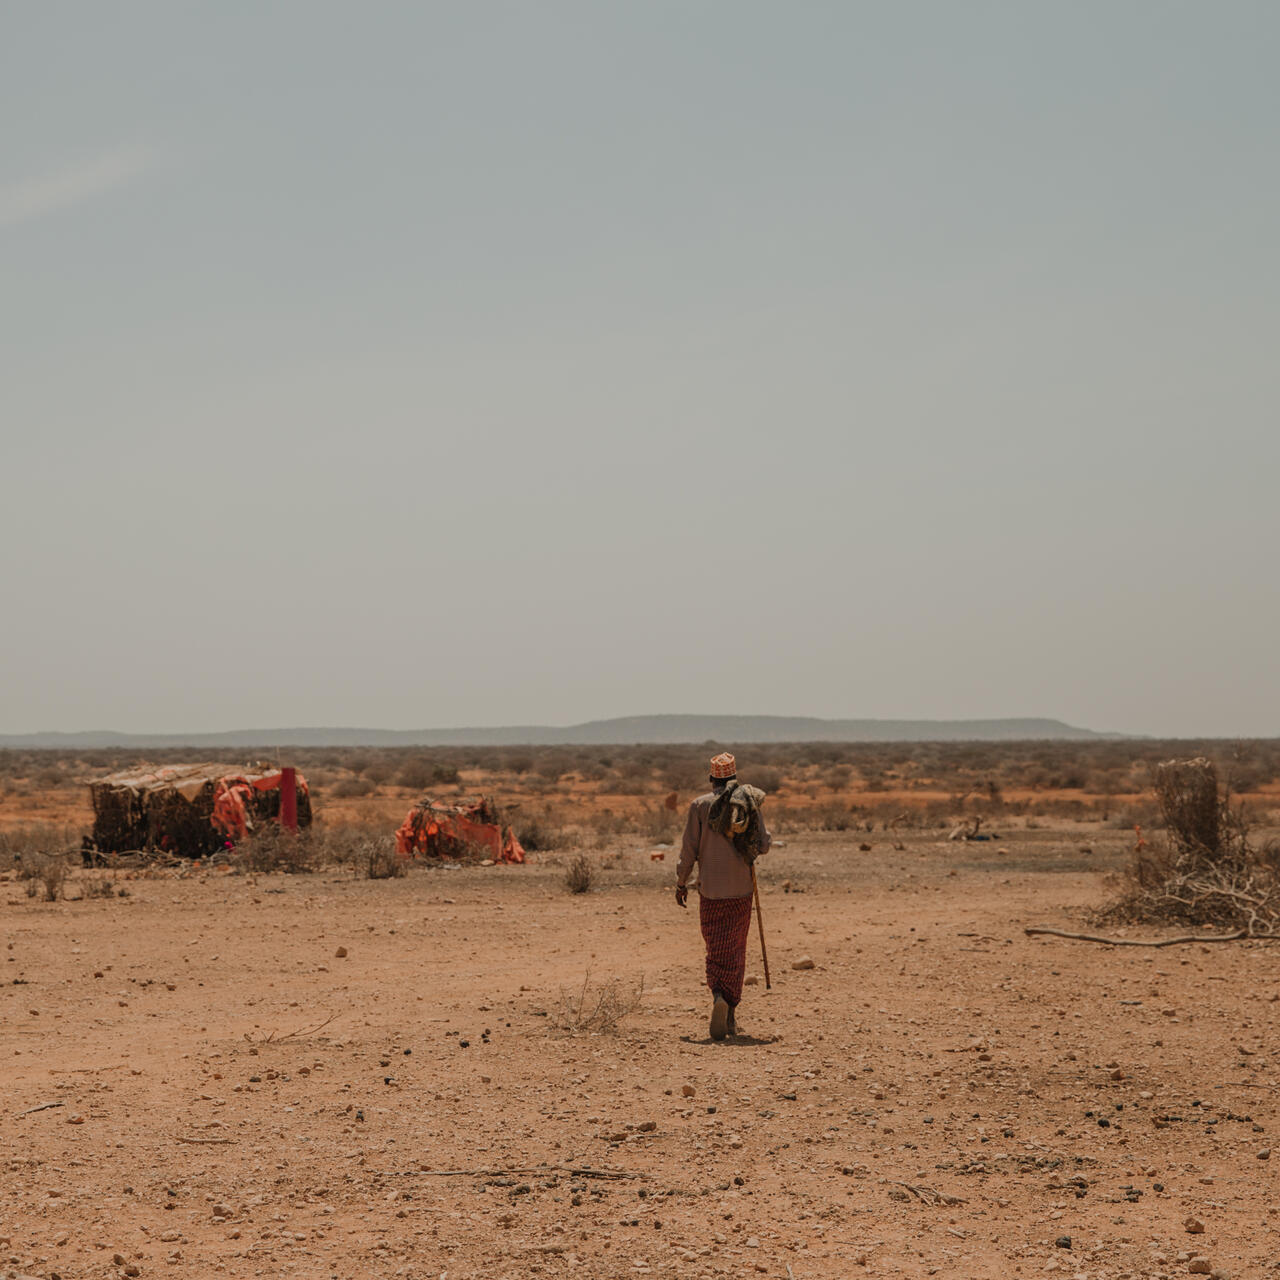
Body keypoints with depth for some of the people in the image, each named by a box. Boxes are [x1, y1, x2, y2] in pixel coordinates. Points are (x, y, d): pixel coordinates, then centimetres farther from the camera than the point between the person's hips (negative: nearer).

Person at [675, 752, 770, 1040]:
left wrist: (681, 883, 7)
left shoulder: (700, 805, -4)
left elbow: (689, 848, -4)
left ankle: (718, 996, -17)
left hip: (710, 889, -1)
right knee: (735, 952, 9)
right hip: (741, 889, 1)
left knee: (715, 950, 7)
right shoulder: (749, 804, -1)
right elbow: (763, 845, -3)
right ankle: (730, 1014, 10)